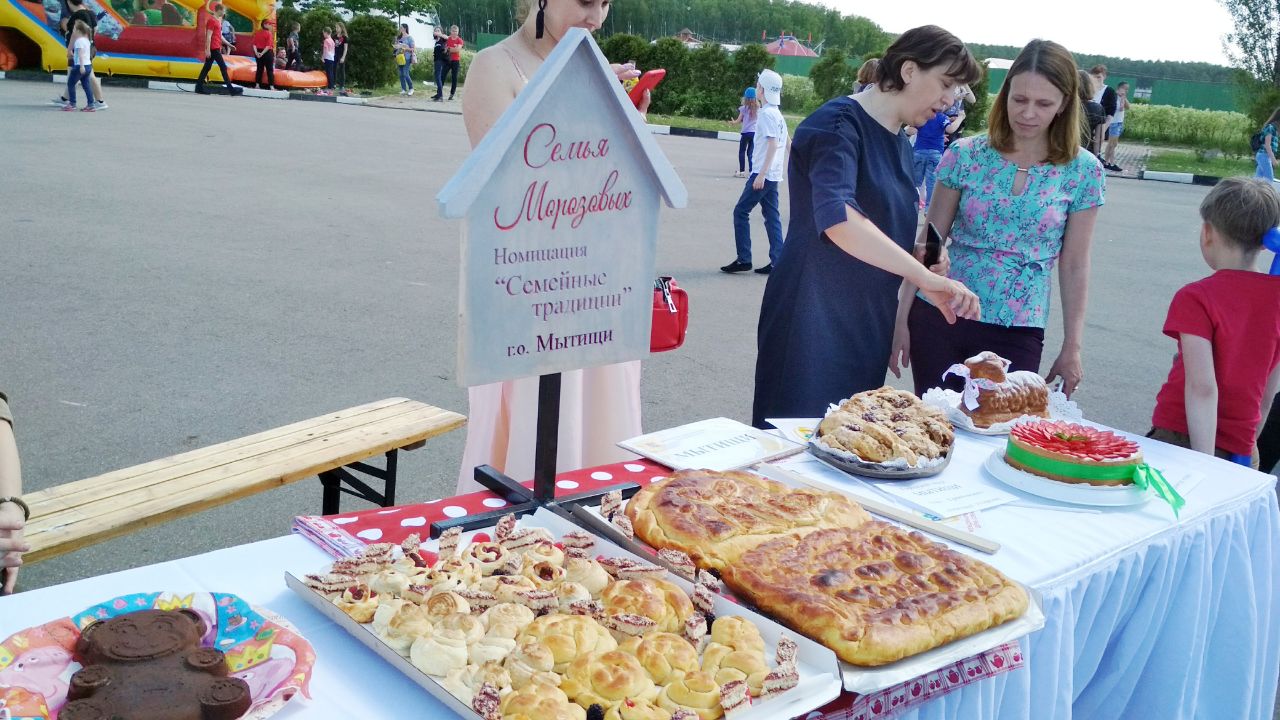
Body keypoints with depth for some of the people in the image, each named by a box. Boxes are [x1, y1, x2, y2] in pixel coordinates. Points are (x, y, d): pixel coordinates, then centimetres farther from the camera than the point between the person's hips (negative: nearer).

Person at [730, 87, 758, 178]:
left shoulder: (744, 108, -4)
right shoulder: (758, 109, 4)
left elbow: (739, 121, 1)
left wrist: (733, 122, 21)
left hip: (746, 132, -3)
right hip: (755, 132, 3)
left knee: (742, 152, 8)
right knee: (751, 152, 8)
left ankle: (742, 171, 3)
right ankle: (751, 171, 2)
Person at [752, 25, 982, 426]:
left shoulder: (901, 145, 13)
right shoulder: (838, 124, -13)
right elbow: (836, 216, -32)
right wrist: (925, 276, -32)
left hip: (867, 330, 8)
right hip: (813, 327, -8)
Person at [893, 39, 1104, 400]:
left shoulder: (1083, 171, -1)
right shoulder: (965, 155, -1)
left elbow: (1074, 266, 3)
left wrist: (1072, 348, 3)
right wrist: (902, 320, 2)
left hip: (1017, 334, 0)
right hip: (938, 319, 1)